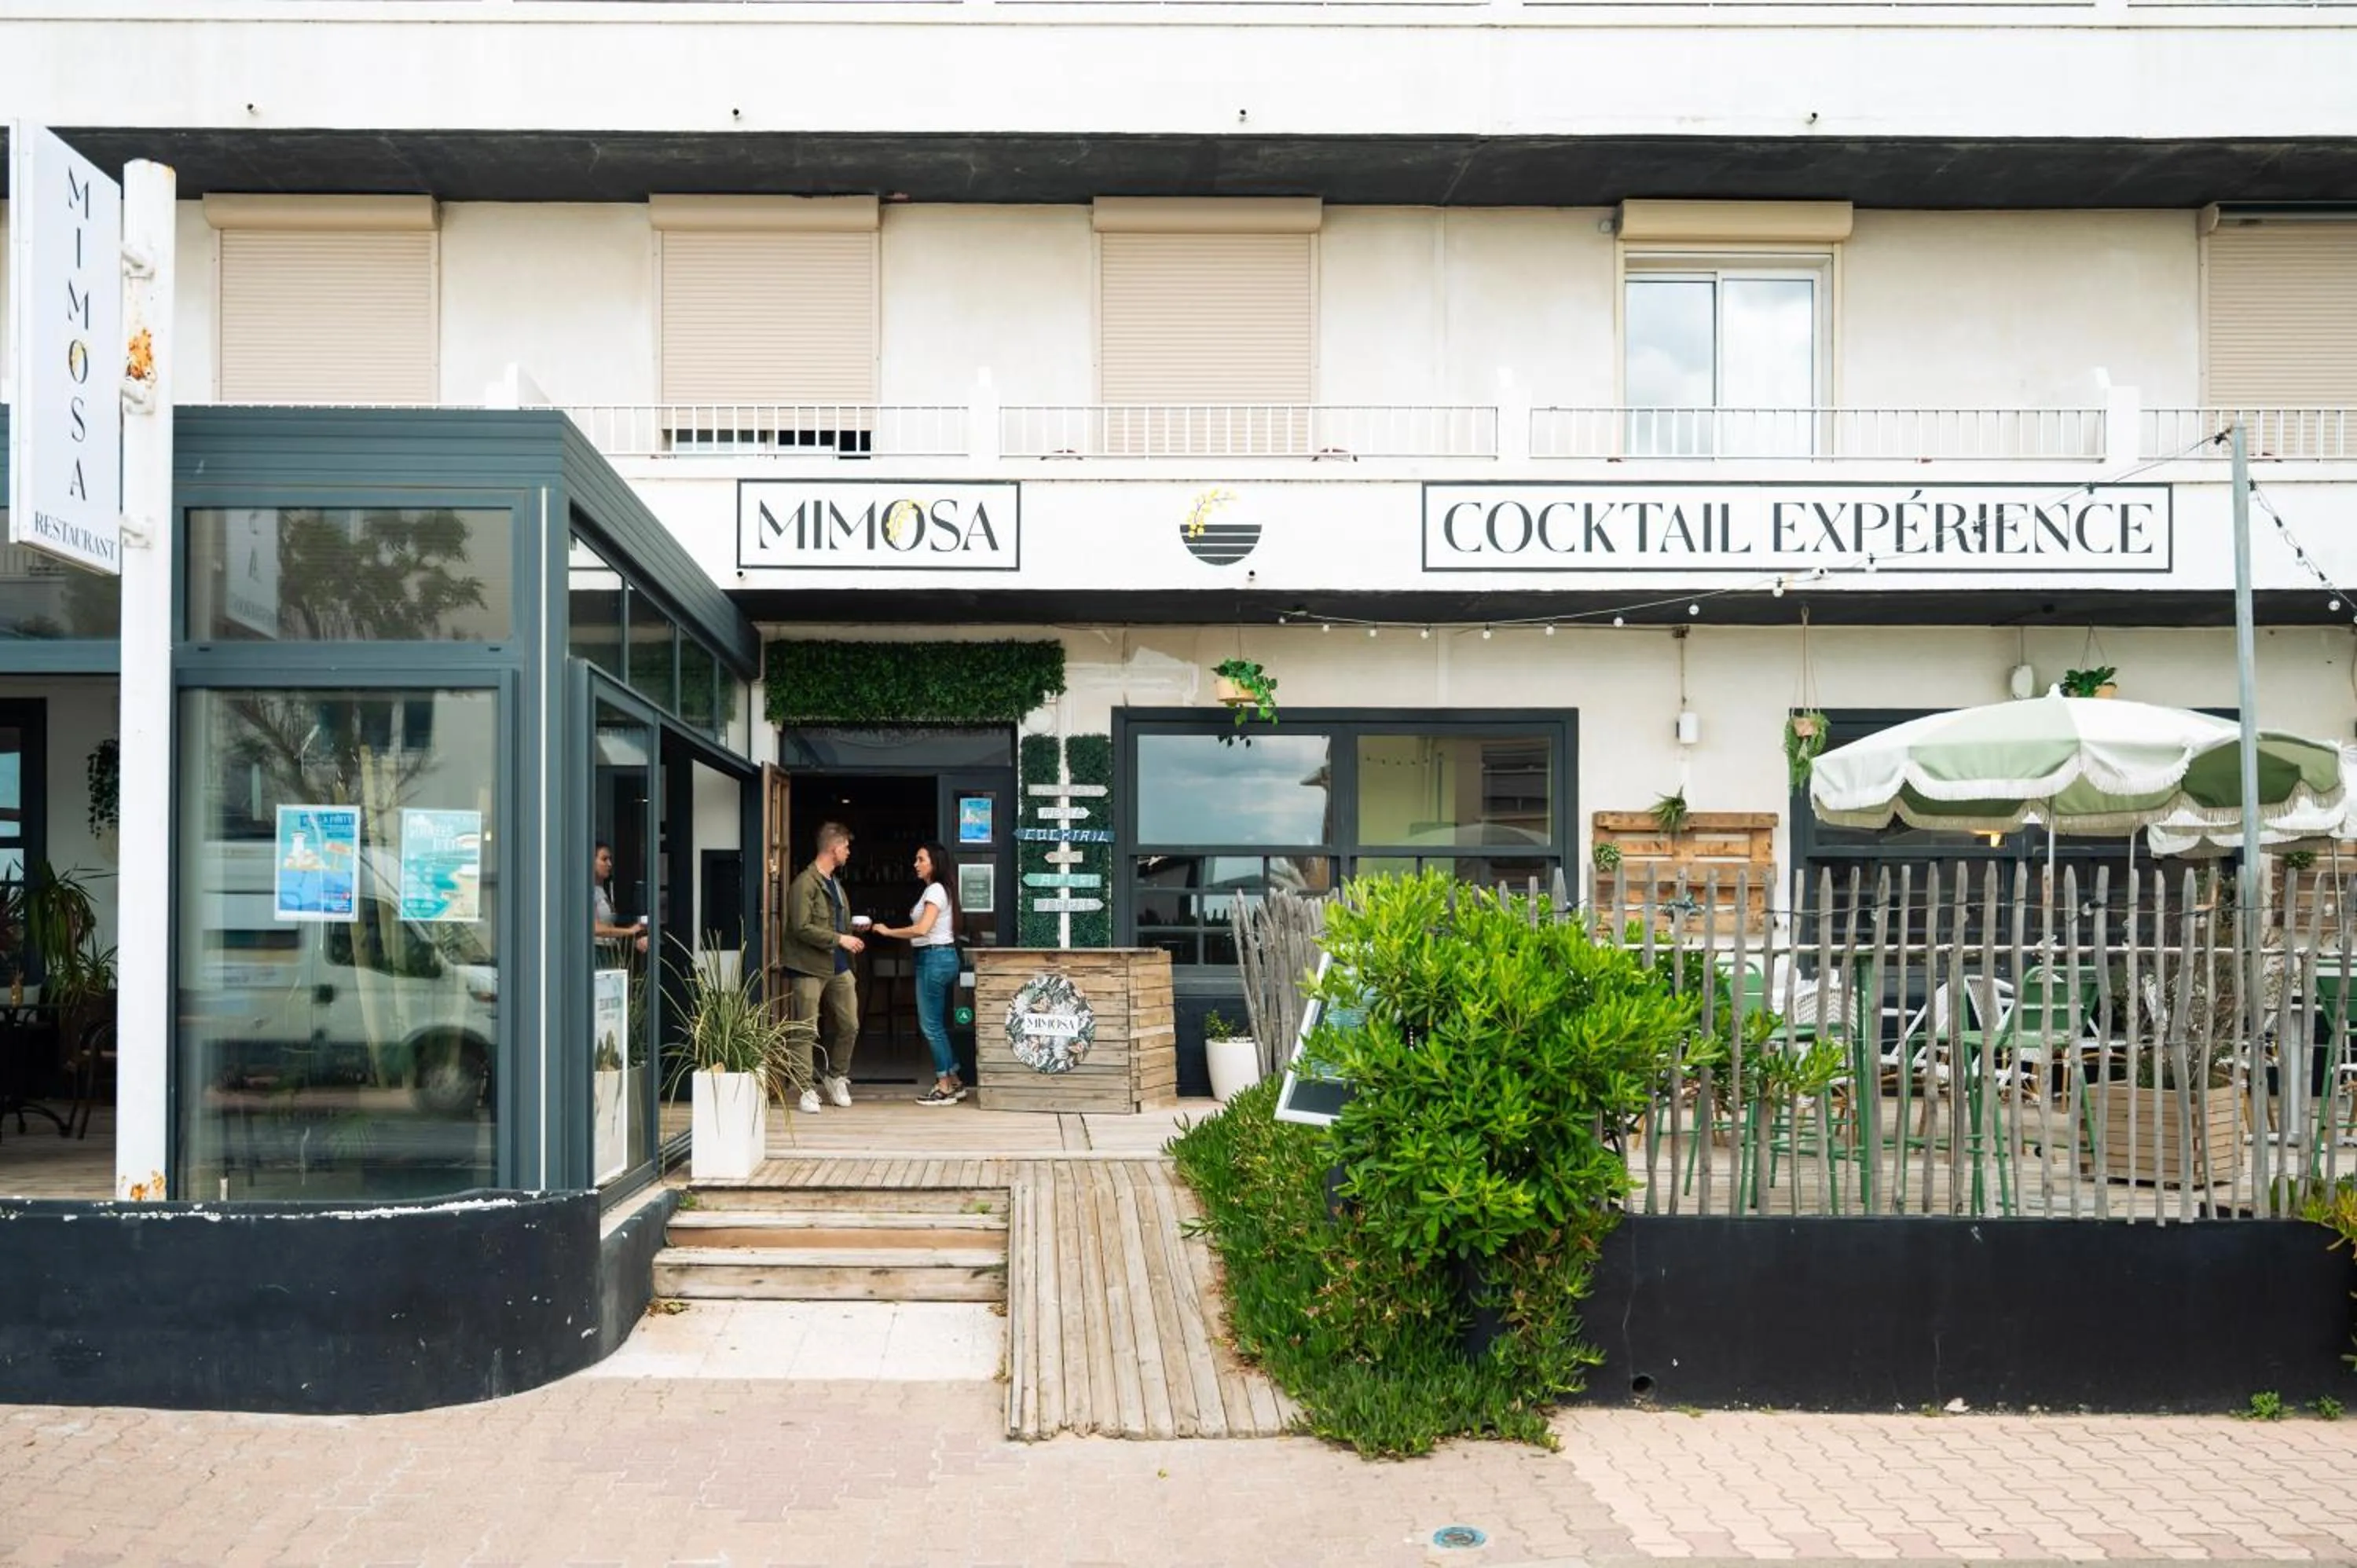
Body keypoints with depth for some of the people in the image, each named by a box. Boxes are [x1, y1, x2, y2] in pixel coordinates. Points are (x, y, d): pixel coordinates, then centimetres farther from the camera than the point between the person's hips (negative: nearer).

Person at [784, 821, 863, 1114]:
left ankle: (836, 1077, 28)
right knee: (805, 1031, -2)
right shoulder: (805, 884, -13)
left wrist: (852, 935, 11)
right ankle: (807, 1089, 4)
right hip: (810, 967, -8)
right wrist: (840, 939, -19)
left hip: (838, 967, 8)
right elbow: (802, 928, -20)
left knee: (849, 1026, 10)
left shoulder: (834, 884, 17)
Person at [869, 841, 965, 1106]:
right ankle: (953, 1083, 16)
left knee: (931, 1025, -5)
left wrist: (888, 932, -13)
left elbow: (922, 929, -22)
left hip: (934, 958, -10)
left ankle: (944, 1088, -2)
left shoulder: (935, 890, -12)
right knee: (938, 1024, 13)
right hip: (943, 957, 10)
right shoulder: (940, 890, 18)